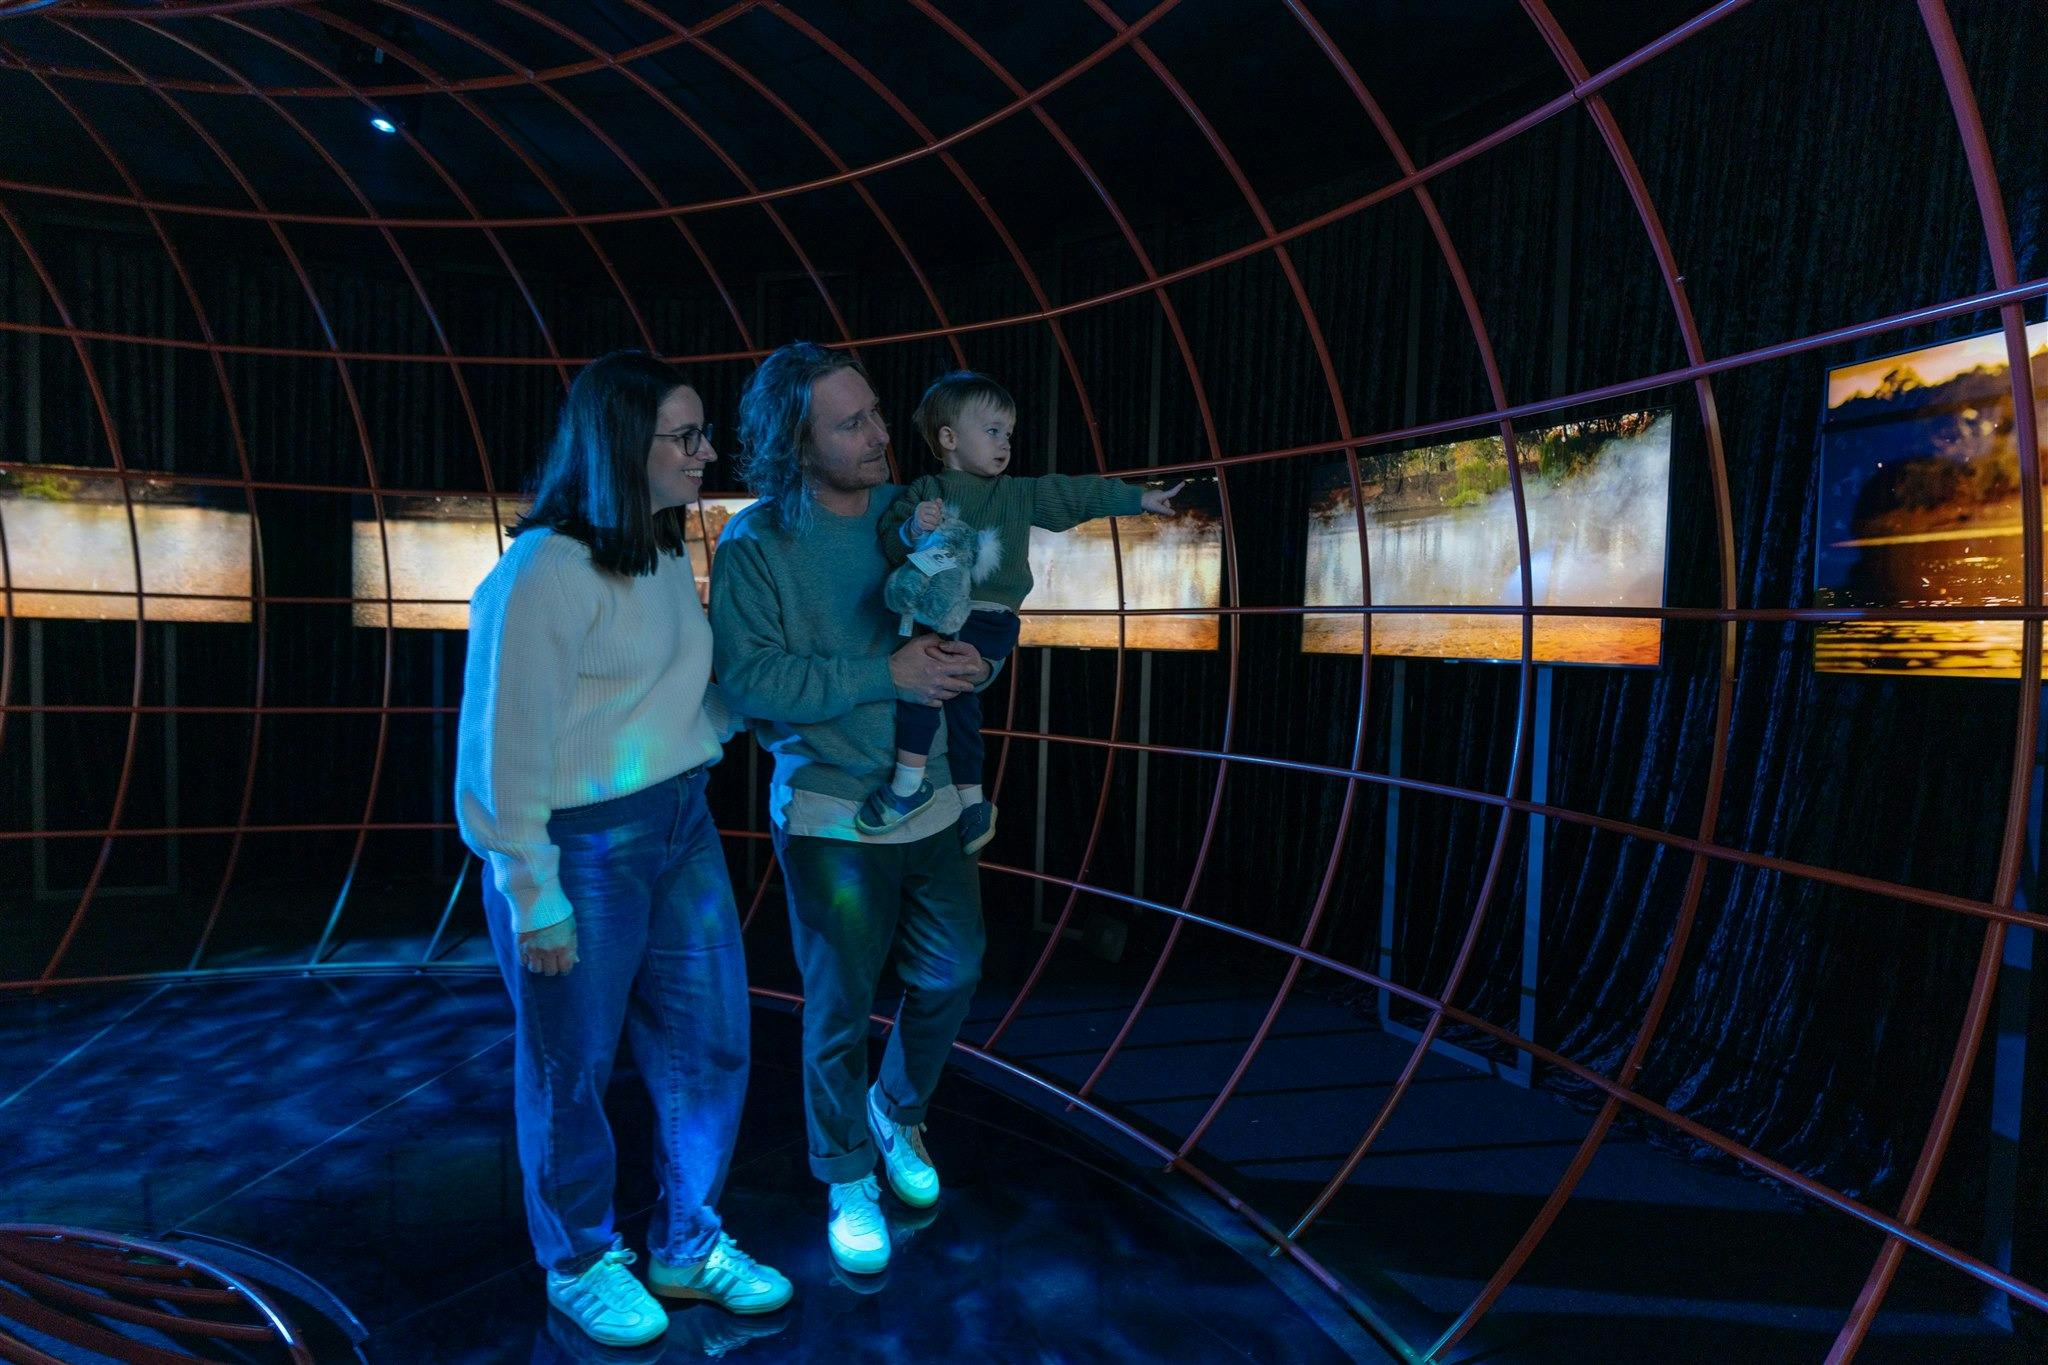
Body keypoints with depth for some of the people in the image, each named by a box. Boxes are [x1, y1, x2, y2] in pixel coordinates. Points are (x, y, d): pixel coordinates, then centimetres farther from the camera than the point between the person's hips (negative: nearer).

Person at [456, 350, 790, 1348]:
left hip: (683, 828, 8)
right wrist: (535, 903, -15)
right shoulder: (544, 572, -18)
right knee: (572, 1070, 14)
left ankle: (688, 1247, 40)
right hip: (583, 850, -7)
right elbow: (506, 750, -17)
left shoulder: (667, 557, 6)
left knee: (709, 1046, 16)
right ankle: (580, 1266, 39)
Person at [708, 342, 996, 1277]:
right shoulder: (755, 544, -13)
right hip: (830, 809, -4)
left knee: (951, 974, 16)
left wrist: (972, 663, -16)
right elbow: (749, 677, -21)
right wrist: (886, 673, -24)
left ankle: (897, 1111, 46)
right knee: (841, 1006, 10)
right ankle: (848, 1179, 35)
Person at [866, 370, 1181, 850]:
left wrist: (1141, 498, 12)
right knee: (956, 696, 9)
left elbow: (1079, 494, 12)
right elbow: (888, 547, -1)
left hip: (987, 620, -3)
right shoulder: (923, 492, 8)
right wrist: (914, 528, -22)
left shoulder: (1020, 493, 11)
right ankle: (971, 800, 26)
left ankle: (909, 783, -16)